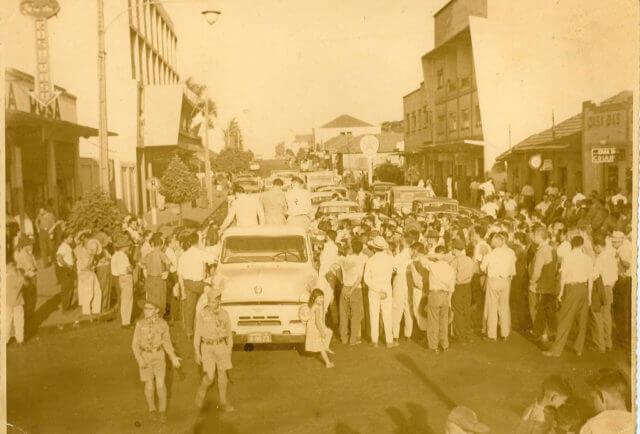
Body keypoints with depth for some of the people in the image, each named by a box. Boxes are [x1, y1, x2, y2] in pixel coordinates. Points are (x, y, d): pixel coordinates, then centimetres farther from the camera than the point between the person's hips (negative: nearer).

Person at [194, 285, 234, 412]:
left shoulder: (224, 314, -2)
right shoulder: (201, 314, -9)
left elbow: (229, 334, 6)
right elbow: (197, 334, -5)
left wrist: (229, 353, 7)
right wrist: (197, 353, -6)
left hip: (221, 347, 2)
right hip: (207, 348, -2)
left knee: (222, 375, 6)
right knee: (210, 377, -8)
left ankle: (223, 402, 19)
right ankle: (202, 391, 23)